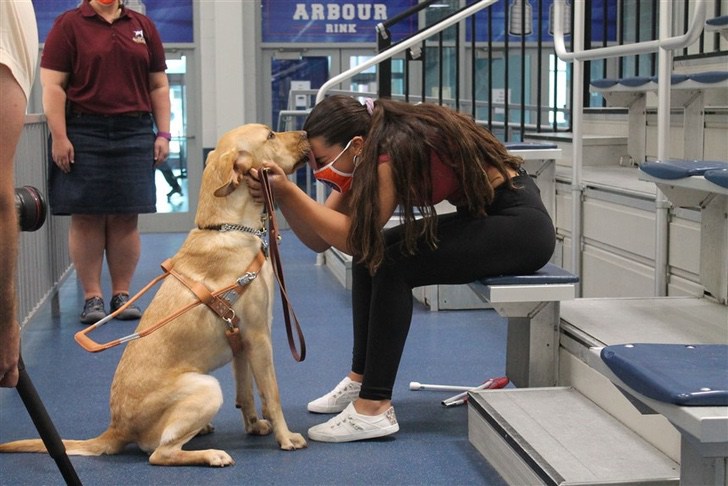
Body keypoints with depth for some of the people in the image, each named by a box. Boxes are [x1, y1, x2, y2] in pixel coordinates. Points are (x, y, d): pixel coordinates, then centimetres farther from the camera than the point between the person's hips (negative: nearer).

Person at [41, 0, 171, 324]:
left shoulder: (143, 26, 12)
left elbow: (159, 85, 13)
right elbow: (53, 85, -4)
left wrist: (163, 133, 5)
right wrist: (59, 137, -11)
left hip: (135, 134, 3)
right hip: (83, 135, -2)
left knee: (126, 218, 3)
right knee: (86, 217, 0)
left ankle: (122, 294, 12)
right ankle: (92, 297, 7)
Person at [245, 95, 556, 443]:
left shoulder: (396, 150, -25)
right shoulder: (369, 154, 2)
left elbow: (353, 239, -26)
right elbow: (319, 240, -1)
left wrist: (288, 191, -27)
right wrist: (280, 195, -15)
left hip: (522, 223, -10)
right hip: (483, 217, 10)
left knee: (394, 265, -20)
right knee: (372, 253, 4)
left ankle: (373, 408, -15)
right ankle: (362, 379, 14)